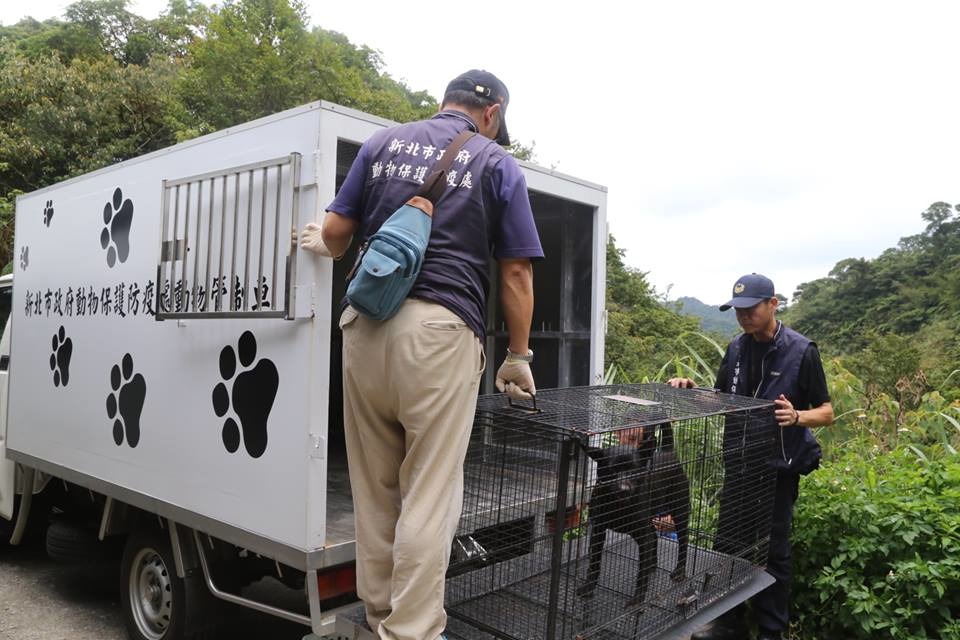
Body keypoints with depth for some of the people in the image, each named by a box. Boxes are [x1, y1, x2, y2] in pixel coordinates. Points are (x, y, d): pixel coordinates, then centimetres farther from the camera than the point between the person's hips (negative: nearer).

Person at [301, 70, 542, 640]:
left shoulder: (384, 143, 16)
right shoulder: (498, 165, 7)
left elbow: (336, 232, 14)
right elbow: (517, 274, 2)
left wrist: (324, 245, 37)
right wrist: (519, 356, 11)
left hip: (366, 324, 4)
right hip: (440, 332, -4)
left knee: (374, 488, 14)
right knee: (429, 494, 1)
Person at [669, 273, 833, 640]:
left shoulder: (801, 351, -11)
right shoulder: (736, 349, 4)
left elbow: (826, 412, -8)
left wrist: (797, 417, -29)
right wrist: (691, 390, -5)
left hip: (778, 469, -5)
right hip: (736, 465, 5)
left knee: (772, 552, 7)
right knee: (727, 544, 12)